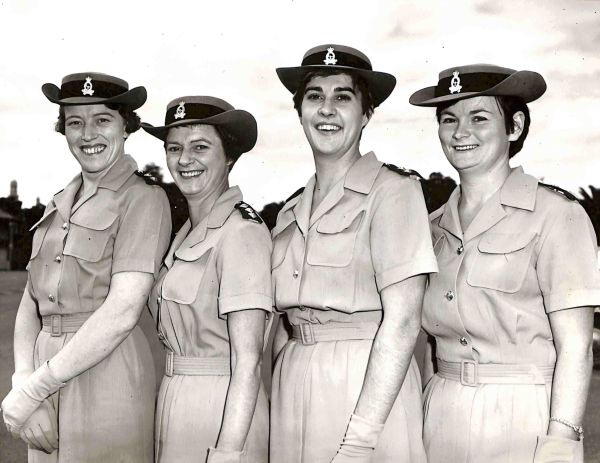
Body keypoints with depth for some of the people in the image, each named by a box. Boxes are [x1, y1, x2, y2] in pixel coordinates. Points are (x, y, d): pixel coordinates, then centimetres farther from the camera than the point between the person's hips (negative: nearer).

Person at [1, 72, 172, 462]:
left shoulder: (143, 199, -7)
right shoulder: (60, 205, 12)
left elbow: (122, 312, -17)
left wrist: (32, 389, -15)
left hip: (108, 376, -6)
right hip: (50, 372, 6)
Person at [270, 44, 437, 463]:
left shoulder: (393, 189, -7)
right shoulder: (290, 213, 12)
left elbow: (402, 321, -15)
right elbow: (285, 322, 14)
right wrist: (279, 407, 2)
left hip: (369, 387, -6)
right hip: (292, 390, 6)